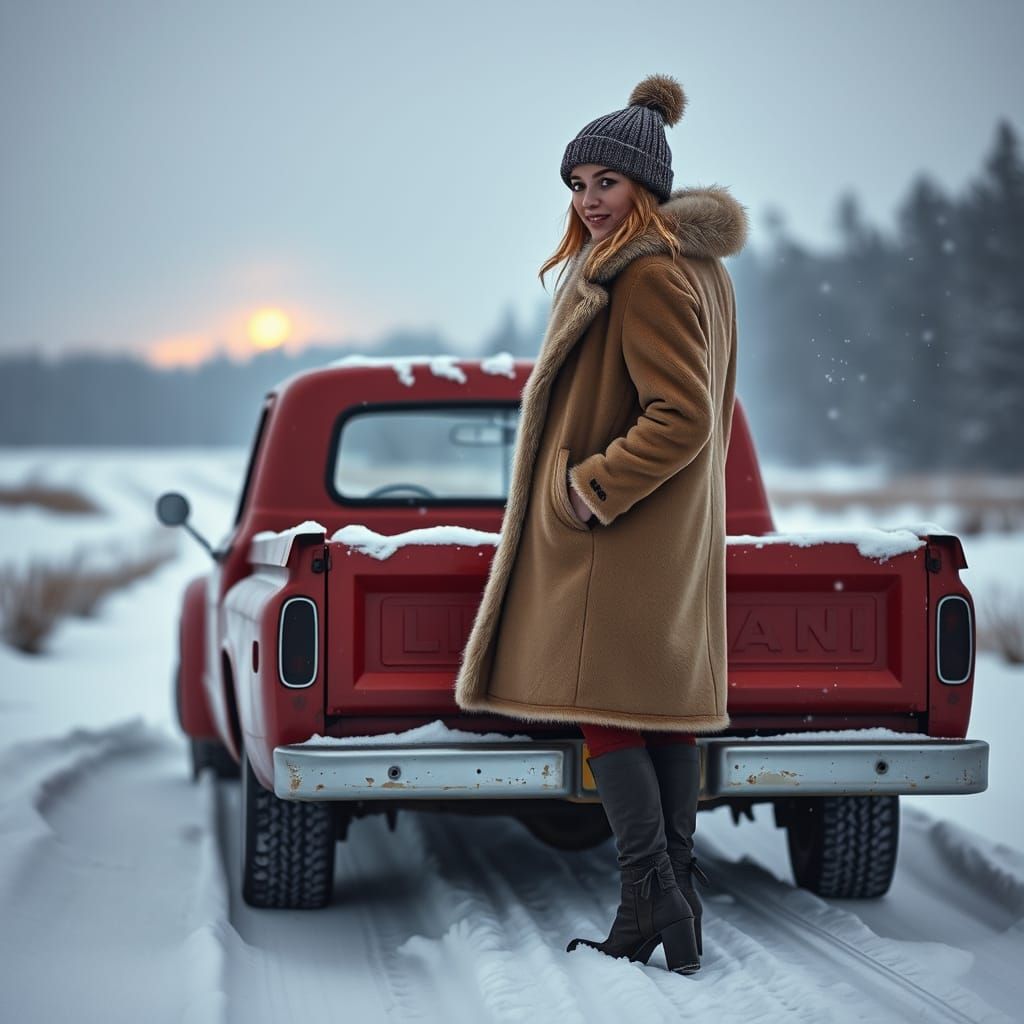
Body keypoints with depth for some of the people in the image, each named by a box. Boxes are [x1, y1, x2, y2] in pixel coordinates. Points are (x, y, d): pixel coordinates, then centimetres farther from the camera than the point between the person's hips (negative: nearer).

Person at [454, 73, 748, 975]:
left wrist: (593, 487, -19)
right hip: (681, 537, 10)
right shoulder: (697, 269, 15)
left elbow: (681, 418, -24)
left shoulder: (647, 276, -18)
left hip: (619, 532, -10)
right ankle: (680, 910, 13)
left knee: (606, 706, -6)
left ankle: (649, 899, -9)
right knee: (668, 704, 10)